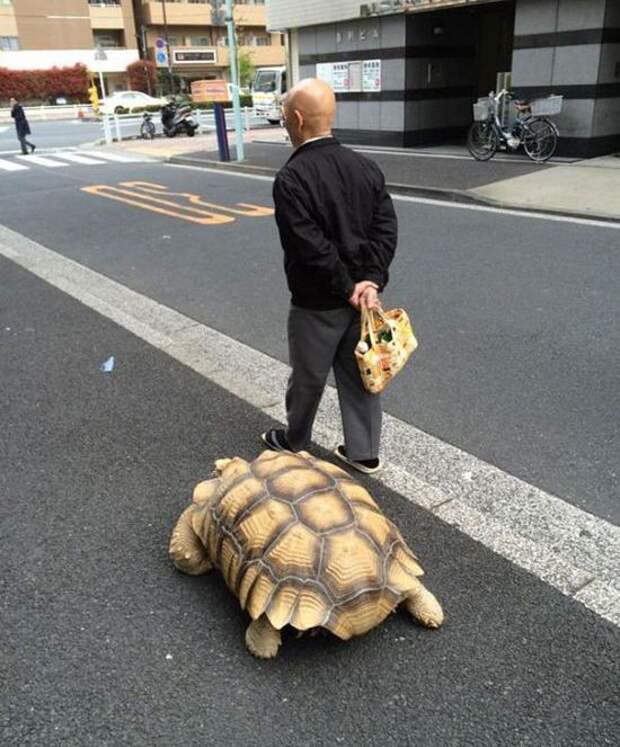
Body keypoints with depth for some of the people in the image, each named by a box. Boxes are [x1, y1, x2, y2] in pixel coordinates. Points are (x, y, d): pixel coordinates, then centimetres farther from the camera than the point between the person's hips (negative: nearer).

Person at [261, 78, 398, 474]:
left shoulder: (291, 177, -19)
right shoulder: (366, 166, 2)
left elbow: (311, 246, -23)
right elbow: (387, 227, -3)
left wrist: (348, 288, -14)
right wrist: (371, 281, -9)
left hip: (317, 301, -6)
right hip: (363, 293, 6)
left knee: (308, 377, 13)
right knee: (360, 373, 16)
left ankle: (294, 442, 36)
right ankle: (364, 452, 27)